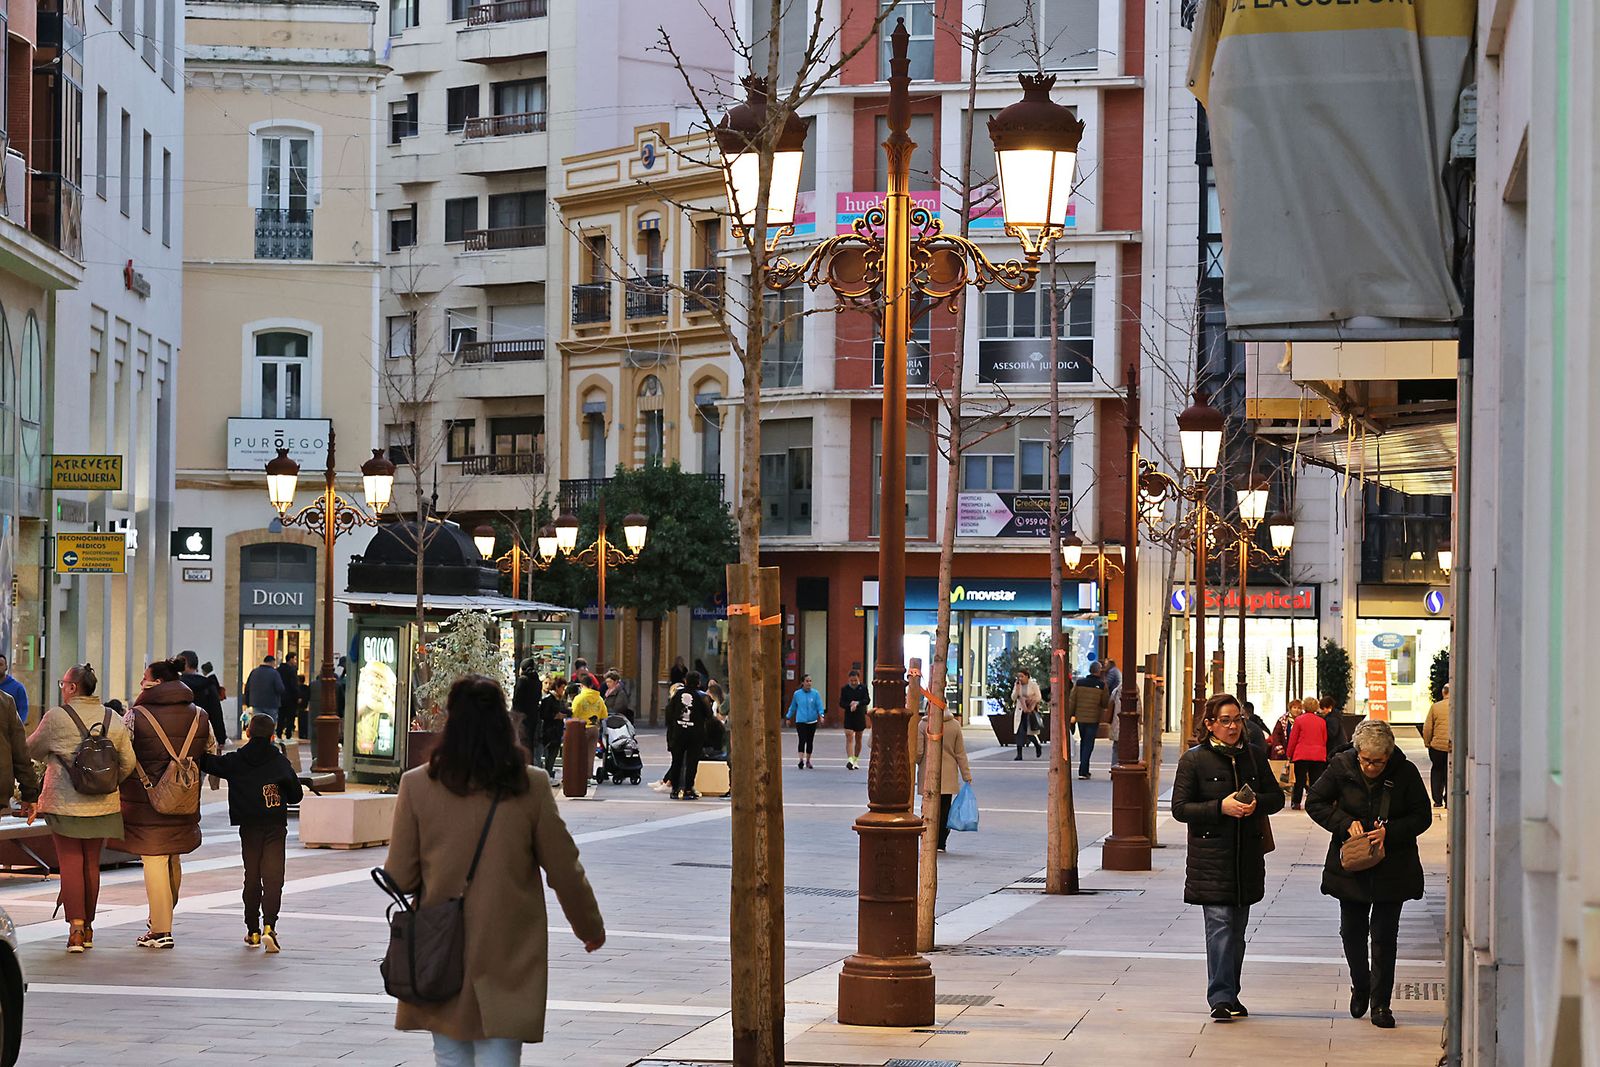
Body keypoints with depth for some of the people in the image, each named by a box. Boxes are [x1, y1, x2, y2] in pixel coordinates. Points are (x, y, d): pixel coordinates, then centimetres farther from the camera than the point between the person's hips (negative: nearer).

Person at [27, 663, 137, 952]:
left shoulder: (56, 717, -9)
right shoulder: (114, 720, 3)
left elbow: (31, 749, 3)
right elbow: (128, 764, 3)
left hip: (65, 804, -4)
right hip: (102, 806, 4)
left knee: (70, 864, -1)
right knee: (92, 864, 13)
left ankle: (76, 928, -9)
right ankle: (88, 927, 20)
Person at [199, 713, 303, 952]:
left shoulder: (235, 761, 2)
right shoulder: (280, 761, 0)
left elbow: (207, 763, 4)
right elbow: (296, 795, 3)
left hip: (249, 827, 2)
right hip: (275, 826, -2)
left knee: (251, 877, 12)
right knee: (273, 877, -7)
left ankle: (253, 930, 15)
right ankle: (269, 926, -23)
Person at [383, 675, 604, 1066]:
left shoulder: (417, 785, -7)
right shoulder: (532, 786, -6)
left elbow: (400, 876, -1)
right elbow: (564, 868, 1)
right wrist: (590, 926, 18)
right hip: (508, 958, -1)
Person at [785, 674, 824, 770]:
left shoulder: (815, 693, -1)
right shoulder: (797, 694, 2)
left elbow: (819, 706, -4)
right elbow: (792, 707, 14)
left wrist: (821, 715, -20)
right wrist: (788, 717, 19)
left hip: (812, 721, 1)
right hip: (800, 721, -1)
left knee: (810, 741, 9)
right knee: (802, 740, -14)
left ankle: (808, 760, 21)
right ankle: (801, 760, -19)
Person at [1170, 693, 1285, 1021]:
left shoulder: (1252, 756, 10)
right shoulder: (1194, 760, -2)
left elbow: (1276, 797, 14)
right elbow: (1180, 807, -6)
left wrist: (1257, 803, -8)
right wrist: (1221, 807, -18)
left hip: (1247, 855, 5)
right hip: (1211, 855, -5)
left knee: (1238, 928, 10)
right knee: (1219, 924, -13)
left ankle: (1230, 994, 20)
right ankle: (1220, 998, -14)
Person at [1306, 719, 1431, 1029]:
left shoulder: (1405, 772, -12)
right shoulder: (1341, 766, -10)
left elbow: (1422, 817, -4)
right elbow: (1315, 803, -1)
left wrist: (1390, 832, -21)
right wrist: (1345, 823, -16)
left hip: (1392, 870, -2)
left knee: (1385, 934, 0)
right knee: (1352, 931, 10)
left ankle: (1380, 1002, 11)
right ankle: (1361, 988, 34)